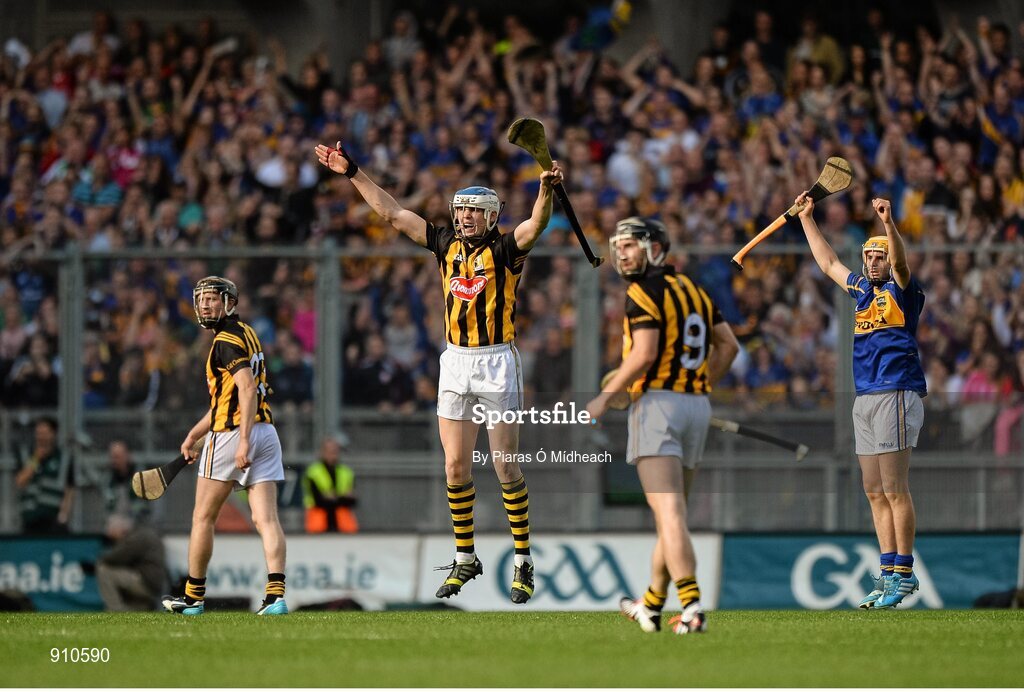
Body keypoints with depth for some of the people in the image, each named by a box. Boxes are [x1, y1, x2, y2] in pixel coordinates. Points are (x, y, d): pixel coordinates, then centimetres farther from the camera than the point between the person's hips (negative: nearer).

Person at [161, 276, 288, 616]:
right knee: (267, 519, -3)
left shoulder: (227, 339, -9)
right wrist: (193, 434, 28)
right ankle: (276, 595, -17)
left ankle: (194, 597, 14)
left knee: (203, 517, 6)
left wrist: (243, 439, -29)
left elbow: (247, 387, -22)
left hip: (232, 434, -8)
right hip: (267, 432, 8)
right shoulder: (246, 334, 21)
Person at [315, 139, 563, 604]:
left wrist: (546, 191, -46)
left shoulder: (505, 249, -7)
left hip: (497, 361, -5)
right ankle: (465, 559, 16)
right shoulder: (446, 244, 7)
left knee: (505, 466, -3)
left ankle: (523, 560, 6)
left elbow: (535, 227, -27)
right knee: (455, 466, 5)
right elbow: (393, 214, 10)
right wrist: (353, 173, 9)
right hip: (455, 362, 5)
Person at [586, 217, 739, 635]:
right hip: (696, 406, 8)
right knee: (672, 511, 17)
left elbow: (644, 354, -18)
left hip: (657, 402, -8)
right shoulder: (694, 292, 17)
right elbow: (728, 345, 17)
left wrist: (606, 397, -10)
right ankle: (652, 607, 28)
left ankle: (692, 607, -27)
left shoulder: (644, 293, -8)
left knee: (669, 513, -15)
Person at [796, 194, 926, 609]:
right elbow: (828, 263, 32)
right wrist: (806, 218, 35)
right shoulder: (862, 289, 18)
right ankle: (889, 574, 10)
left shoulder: (901, 290, -2)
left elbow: (899, 263, -24)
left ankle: (904, 574, -8)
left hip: (896, 395, -8)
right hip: (864, 399, 8)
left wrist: (888, 223, -40)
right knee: (875, 493, 7)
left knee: (894, 490, -10)